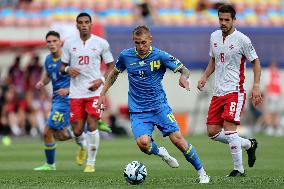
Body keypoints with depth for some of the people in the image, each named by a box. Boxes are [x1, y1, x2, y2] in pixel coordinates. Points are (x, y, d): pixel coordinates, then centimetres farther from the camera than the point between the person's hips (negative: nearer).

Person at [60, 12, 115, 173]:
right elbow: (63, 66, 11)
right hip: (76, 92, 2)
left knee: (92, 125, -14)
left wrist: (101, 80, -10)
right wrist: (68, 69, -12)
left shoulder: (101, 43, 0)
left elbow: (111, 66, 7)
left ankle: (91, 162, -2)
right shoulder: (69, 43, 5)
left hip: (94, 91, -2)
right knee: (77, 131, 0)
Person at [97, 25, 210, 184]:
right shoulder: (126, 56, 1)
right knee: (143, 142, -25)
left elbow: (184, 70, -5)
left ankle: (202, 173, 5)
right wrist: (103, 93, 18)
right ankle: (160, 152, 11)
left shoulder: (160, 56, -7)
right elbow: (115, 73, 20)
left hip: (159, 106, -1)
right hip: (138, 111, 1)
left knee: (178, 139, -12)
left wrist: (184, 77, -28)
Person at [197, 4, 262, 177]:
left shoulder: (241, 39, -10)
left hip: (235, 91, -7)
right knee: (212, 132, 4)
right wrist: (205, 77, 8)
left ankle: (239, 169, -8)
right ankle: (249, 145, 23)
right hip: (218, 92, 7)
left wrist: (256, 86, -13)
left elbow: (256, 61, -3)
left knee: (229, 127, -19)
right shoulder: (214, 36, 9)